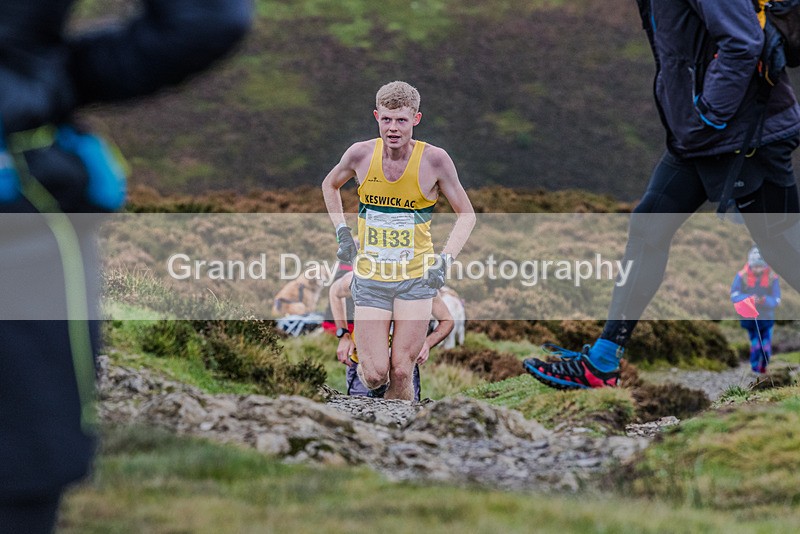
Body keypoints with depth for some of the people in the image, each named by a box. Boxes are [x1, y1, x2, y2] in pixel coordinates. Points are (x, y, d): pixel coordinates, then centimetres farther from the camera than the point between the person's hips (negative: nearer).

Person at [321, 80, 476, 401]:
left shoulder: (433, 160, -10)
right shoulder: (361, 154, -6)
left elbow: (466, 215, 2)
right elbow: (330, 185, 17)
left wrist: (445, 260, -9)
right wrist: (342, 232, 6)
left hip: (416, 278, -1)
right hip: (369, 278, 1)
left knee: (401, 373, -6)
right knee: (375, 375, -5)